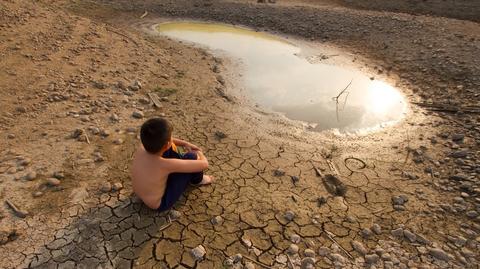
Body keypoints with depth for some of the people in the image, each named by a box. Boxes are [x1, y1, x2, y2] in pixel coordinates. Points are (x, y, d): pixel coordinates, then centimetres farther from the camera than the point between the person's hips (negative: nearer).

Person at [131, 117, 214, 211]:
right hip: (160, 203, -6)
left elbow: (161, 140, 5)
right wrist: (200, 154, -7)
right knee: (191, 157, -15)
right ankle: (197, 180, 18)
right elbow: (204, 164, -29)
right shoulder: (166, 165, -37)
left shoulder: (142, 147, -20)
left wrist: (185, 143, -1)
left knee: (171, 147, 2)